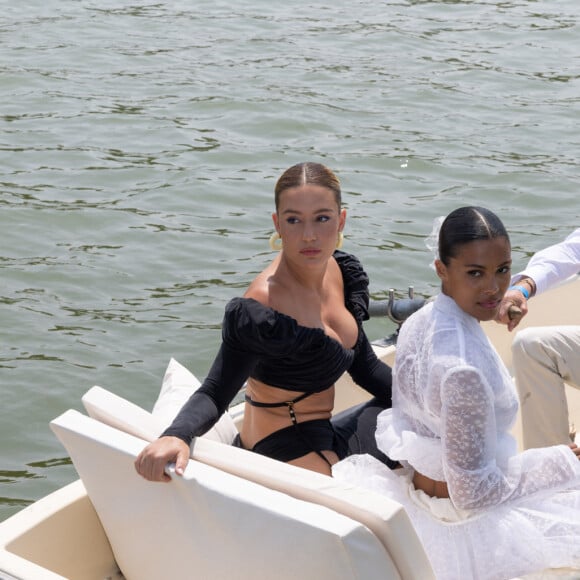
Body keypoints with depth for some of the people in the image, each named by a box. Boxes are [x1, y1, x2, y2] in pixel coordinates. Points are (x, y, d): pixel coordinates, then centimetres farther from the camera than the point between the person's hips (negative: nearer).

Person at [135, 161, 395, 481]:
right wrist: (176, 435, -47)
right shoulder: (263, 311, -28)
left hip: (321, 436, 9)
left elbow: (365, 366, 9)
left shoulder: (339, 269, -1)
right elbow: (215, 393, -27)